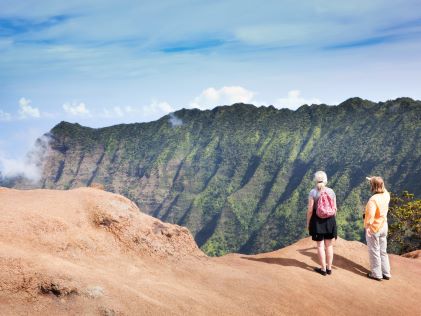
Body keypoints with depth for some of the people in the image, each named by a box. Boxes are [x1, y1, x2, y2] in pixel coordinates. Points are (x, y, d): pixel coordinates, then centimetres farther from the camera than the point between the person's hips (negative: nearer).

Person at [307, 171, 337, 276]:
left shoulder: (313, 192, -11)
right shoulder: (331, 191, 0)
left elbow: (310, 210, -12)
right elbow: (334, 208, 4)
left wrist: (308, 223, -1)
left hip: (317, 220, -4)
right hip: (330, 220, 4)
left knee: (320, 245, 6)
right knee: (329, 244, 14)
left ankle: (323, 269, 12)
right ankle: (329, 268, 22)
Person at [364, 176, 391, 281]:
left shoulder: (373, 199, -26)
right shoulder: (386, 196, -4)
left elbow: (370, 216, -26)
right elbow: (383, 189, 20)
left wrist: (367, 227, -15)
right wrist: (375, 180, 19)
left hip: (374, 228, -7)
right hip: (384, 227, 7)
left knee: (374, 252, 7)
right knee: (383, 251, 18)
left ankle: (376, 274, 16)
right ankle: (386, 273, 26)